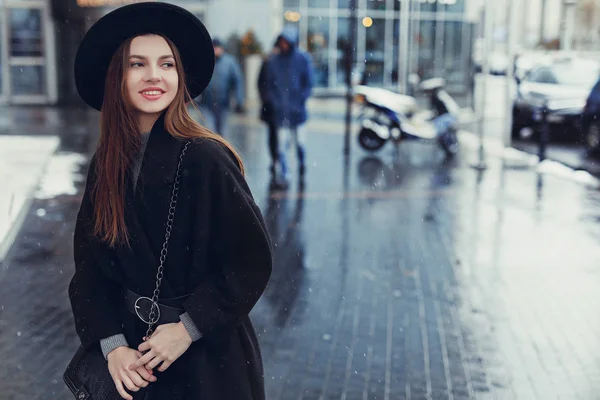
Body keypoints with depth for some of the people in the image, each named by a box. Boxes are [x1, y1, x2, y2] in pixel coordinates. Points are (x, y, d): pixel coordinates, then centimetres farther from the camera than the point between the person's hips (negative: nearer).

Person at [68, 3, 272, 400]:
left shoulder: (205, 158, -18)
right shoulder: (107, 164, -2)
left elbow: (252, 259, -17)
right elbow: (90, 265, 0)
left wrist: (188, 328, -16)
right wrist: (112, 344, -10)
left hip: (209, 358, -4)